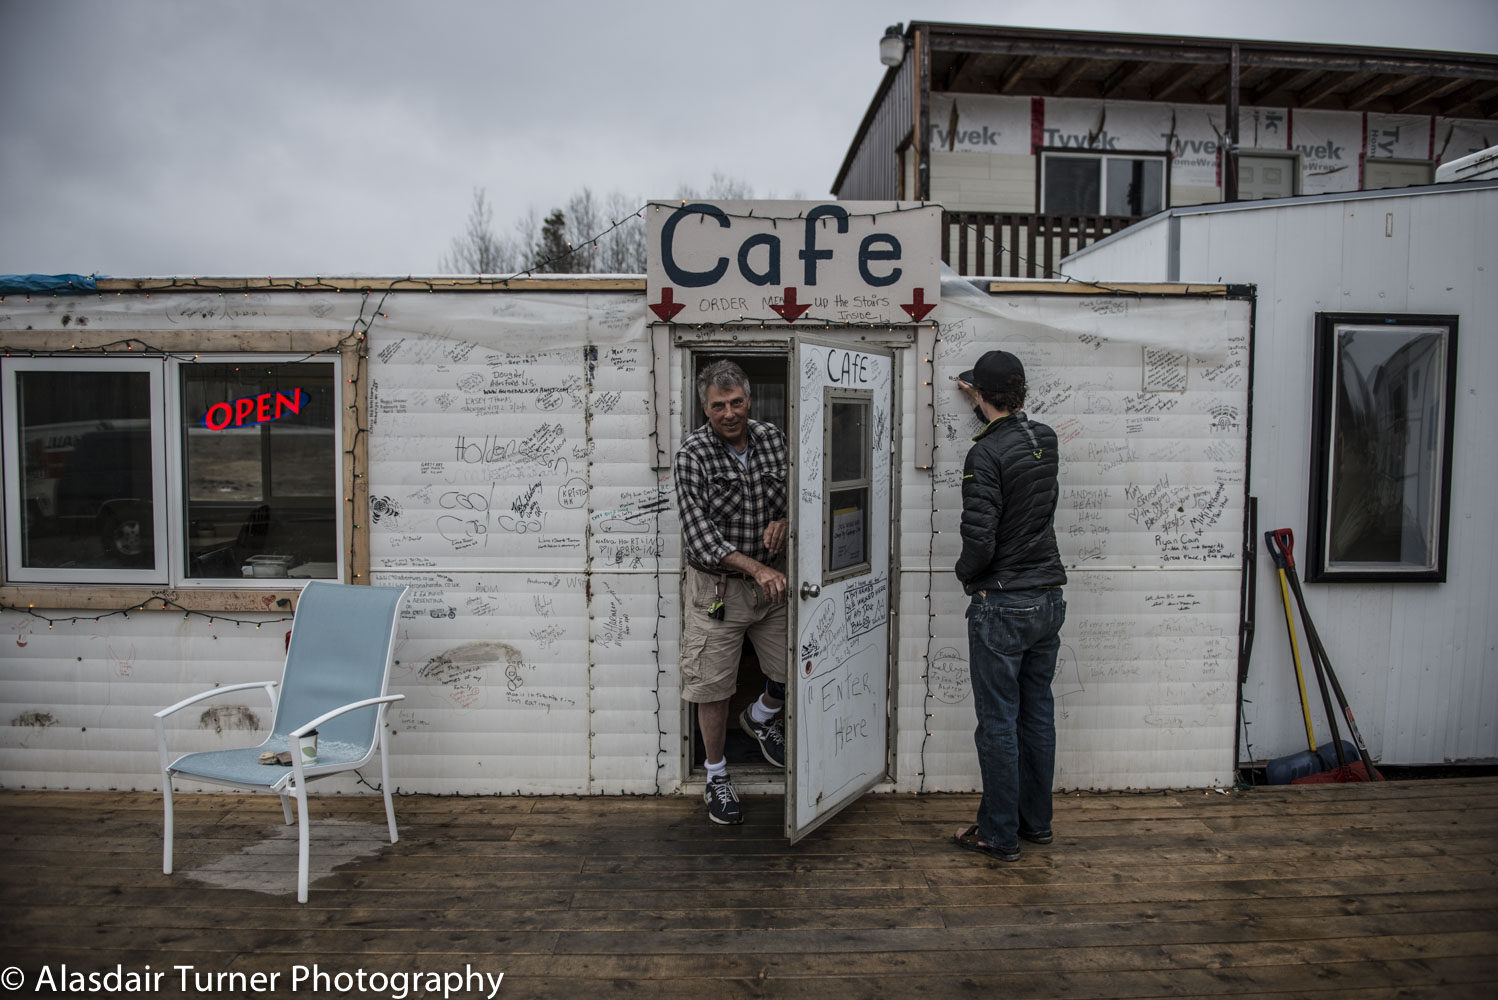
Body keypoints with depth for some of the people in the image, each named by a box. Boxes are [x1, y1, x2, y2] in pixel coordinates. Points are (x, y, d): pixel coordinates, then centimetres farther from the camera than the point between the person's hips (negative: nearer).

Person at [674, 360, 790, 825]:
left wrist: (784, 520, -11)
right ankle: (717, 776, 27)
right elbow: (698, 533, -20)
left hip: (773, 578, 4)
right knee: (713, 686, 5)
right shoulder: (692, 455, -13)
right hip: (716, 585, -4)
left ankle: (761, 716, 43)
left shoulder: (773, 438, -1)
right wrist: (755, 567, -28)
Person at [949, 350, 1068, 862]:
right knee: (1037, 714, 16)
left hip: (1002, 605, -8)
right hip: (1049, 599, 8)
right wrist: (981, 403, 40)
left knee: (998, 722, 3)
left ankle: (999, 834, 14)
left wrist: (965, 572, -3)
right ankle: (1036, 821, 30)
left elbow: (980, 540, -23)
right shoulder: (1046, 440, 4)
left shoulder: (985, 455, -19)